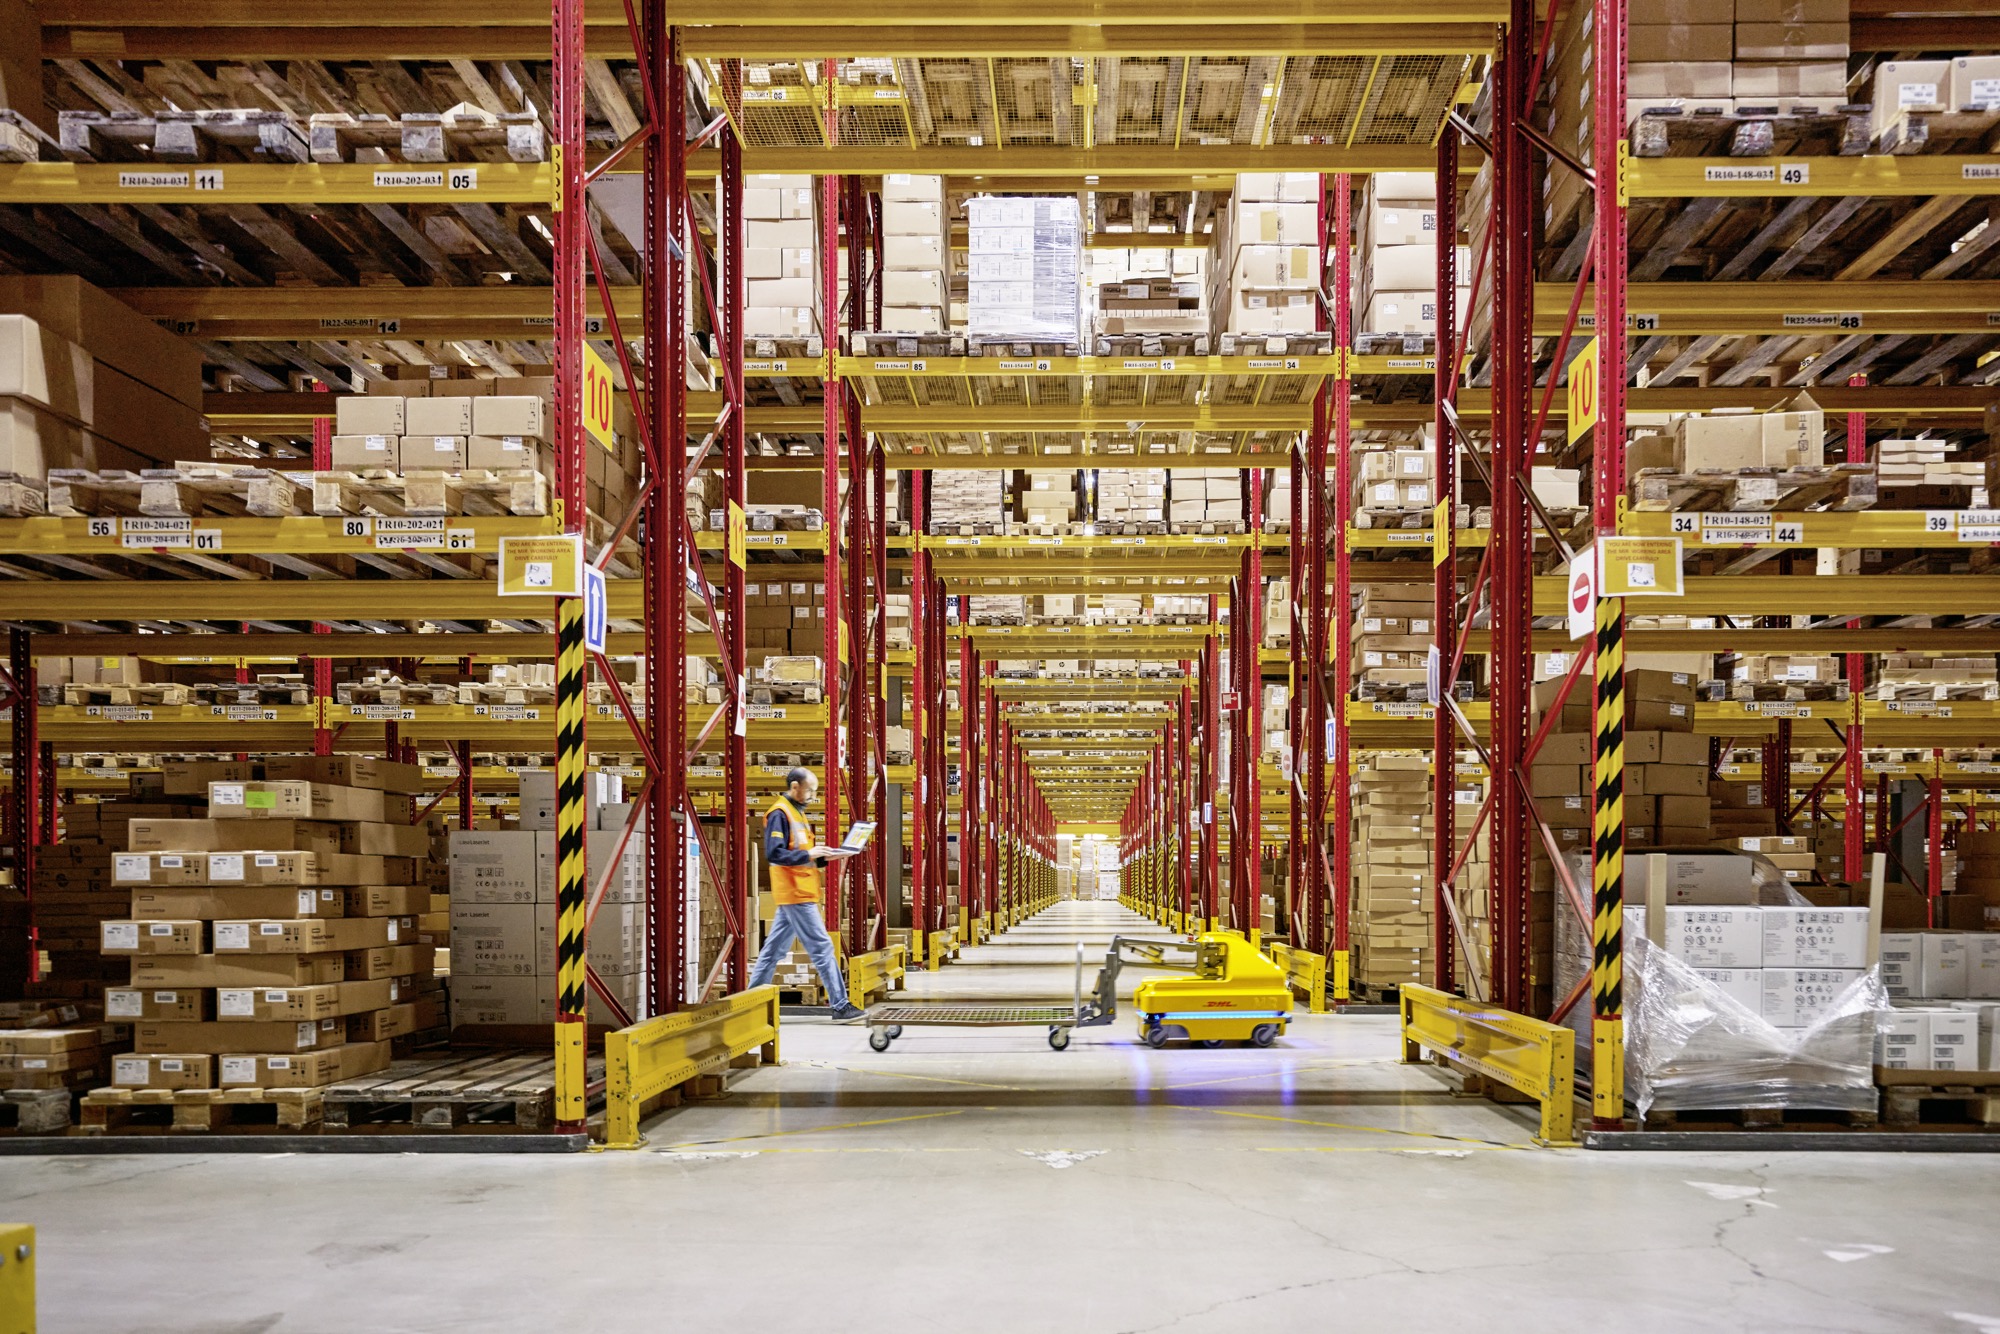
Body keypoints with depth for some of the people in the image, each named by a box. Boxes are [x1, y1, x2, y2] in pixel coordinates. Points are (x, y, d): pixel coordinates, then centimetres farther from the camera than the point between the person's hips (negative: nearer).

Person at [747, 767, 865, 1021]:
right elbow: (774, 854, -21)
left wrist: (824, 857, 5)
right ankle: (840, 1006, -7)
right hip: (795, 893, -10)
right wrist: (808, 854, -23)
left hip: (799, 893, 10)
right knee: (822, 946, -9)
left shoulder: (796, 812, 19)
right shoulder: (779, 813, -11)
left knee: (775, 948, 12)